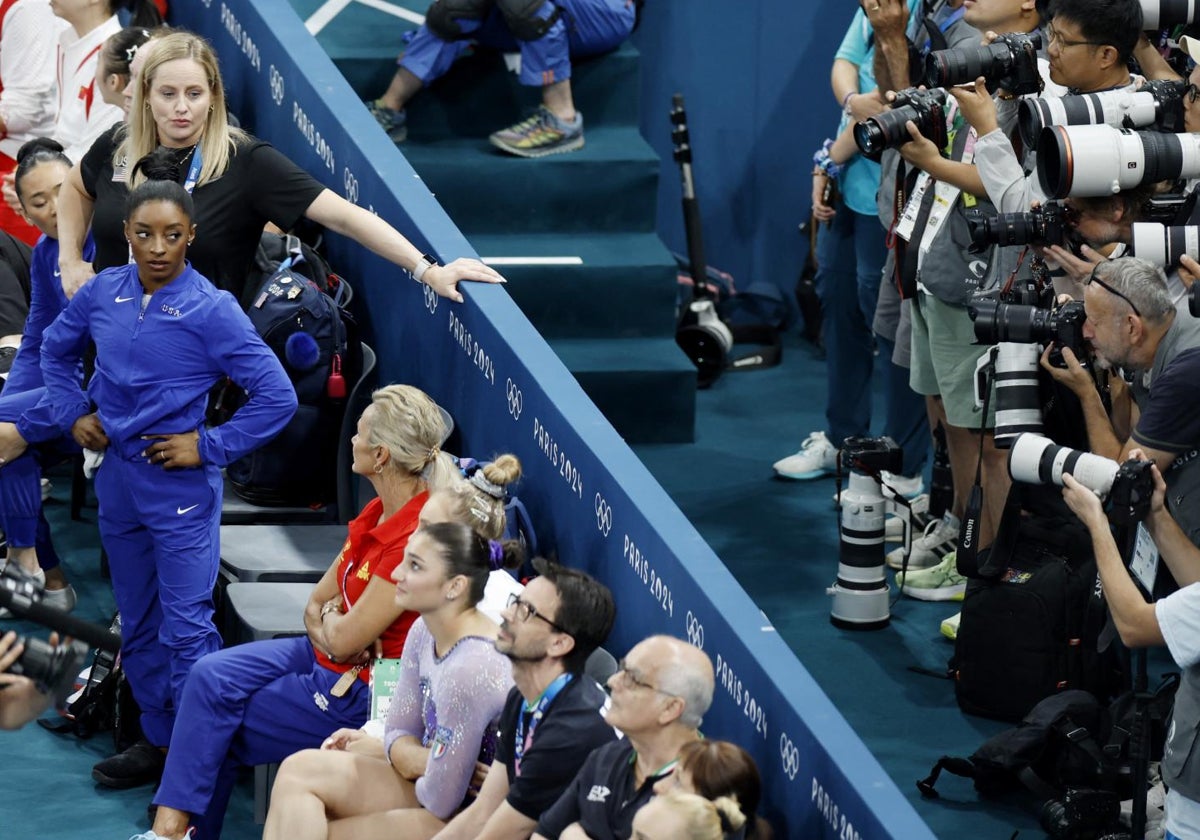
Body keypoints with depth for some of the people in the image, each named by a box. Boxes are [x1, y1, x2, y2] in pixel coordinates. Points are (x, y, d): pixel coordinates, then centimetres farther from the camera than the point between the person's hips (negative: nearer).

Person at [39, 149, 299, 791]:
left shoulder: (211, 310, -15)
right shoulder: (104, 293, -1)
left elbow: (277, 396, -15)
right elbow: (55, 350, 21)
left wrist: (211, 447, -13)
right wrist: (73, 414, 9)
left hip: (179, 485, -6)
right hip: (117, 477, 6)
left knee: (185, 627, -6)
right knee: (137, 623, 17)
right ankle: (158, 738, 30)